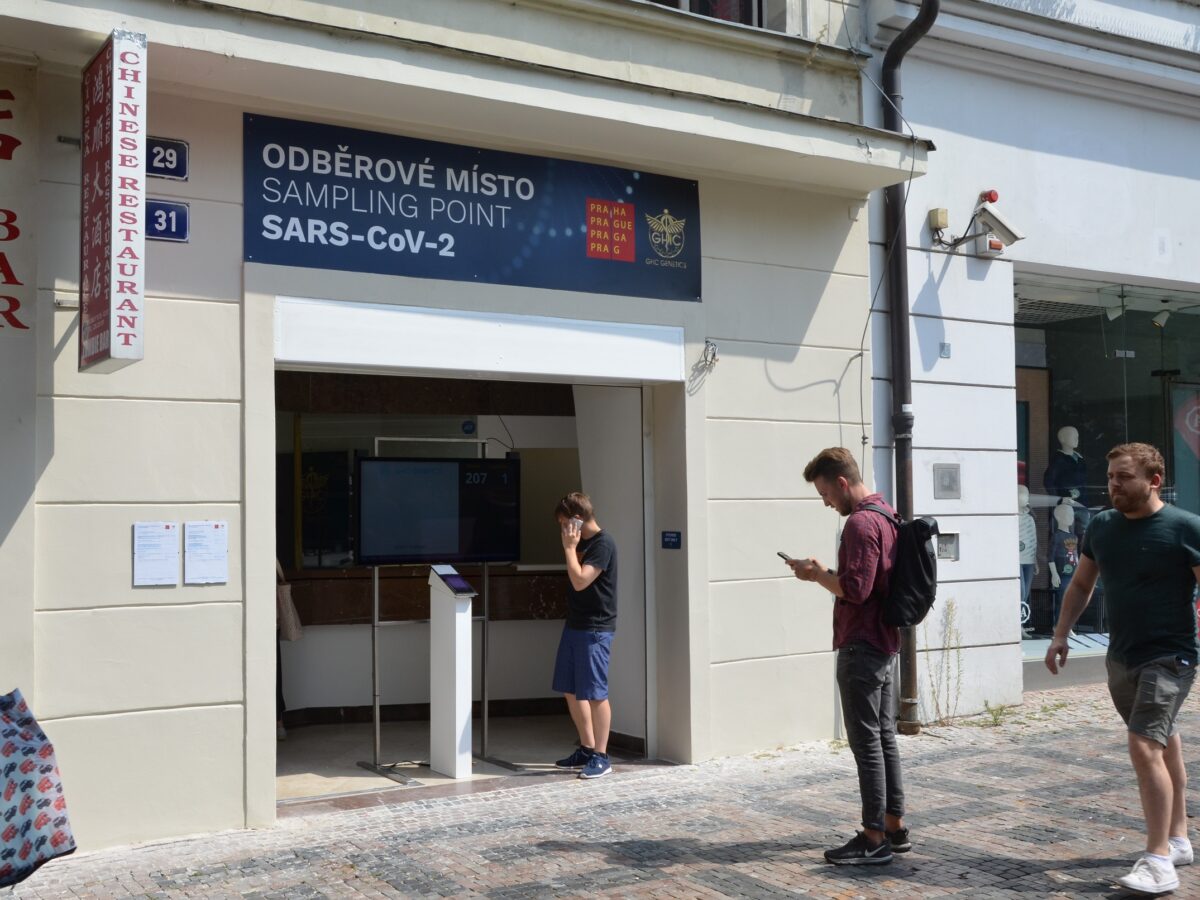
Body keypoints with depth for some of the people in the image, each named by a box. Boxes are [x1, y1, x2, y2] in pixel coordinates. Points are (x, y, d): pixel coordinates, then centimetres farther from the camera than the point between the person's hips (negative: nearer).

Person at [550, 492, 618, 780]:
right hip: (574, 625, 10)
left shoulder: (603, 544, -15)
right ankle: (586, 750, 23)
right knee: (571, 691, 13)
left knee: (594, 693, -4)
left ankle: (601, 757, 5)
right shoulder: (582, 542, 13)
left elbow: (580, 581, -23)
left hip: (595, 629, -10)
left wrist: (569, 548, -16)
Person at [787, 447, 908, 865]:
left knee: (866, 740, -4)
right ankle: (895, 826, 21)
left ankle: (874, 838, 1)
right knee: (884, 735, 14)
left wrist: (818, 575, -9)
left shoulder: (860, 523, -18)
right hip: (884, 643, 10)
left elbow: (855, 588, -24)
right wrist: (825, 573, 9)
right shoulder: (887, 515, 13)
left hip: (861, 647, -10)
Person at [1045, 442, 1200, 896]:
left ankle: (1158, 862, -12)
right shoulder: (1101, 526, 5)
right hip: (1121, 657, 6)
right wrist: (1060, 634, 9)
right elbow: (1081, 585, 16)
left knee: (1145, 746, -17)